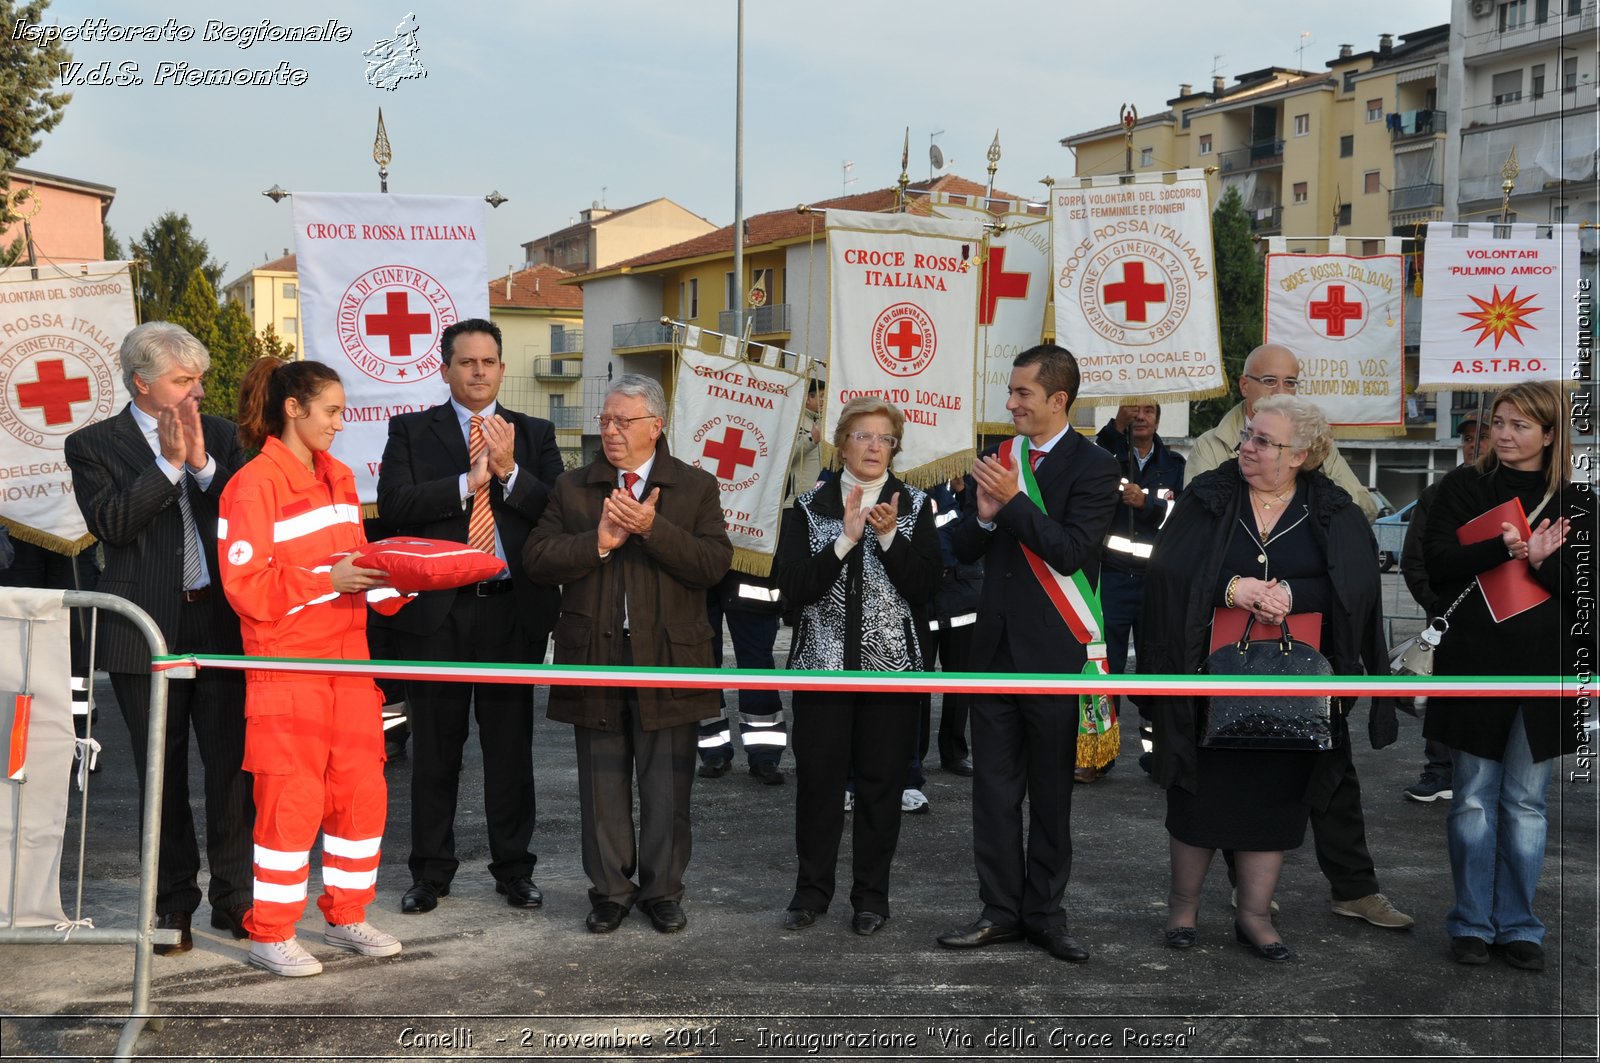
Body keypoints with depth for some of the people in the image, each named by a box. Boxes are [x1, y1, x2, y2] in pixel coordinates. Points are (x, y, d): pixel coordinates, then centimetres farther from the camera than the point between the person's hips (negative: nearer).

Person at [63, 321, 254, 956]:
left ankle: (235, 898, 15)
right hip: (149, 635, -2)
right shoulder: (93, 446, 1)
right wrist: (170, 464, -15)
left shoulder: (219, 435, 10)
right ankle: (172, 904, 20)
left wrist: (202, 462, -13)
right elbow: (110, 523, -13)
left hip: (222, 624, 2)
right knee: (162, 776, 8)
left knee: (233, 768, 3)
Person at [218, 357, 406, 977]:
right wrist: (329, 579, -20)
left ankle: (346, 917, 23)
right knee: (293, 799, -4)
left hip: (347, 660, 7)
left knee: (362, 790, 8)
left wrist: (390, 577, -1)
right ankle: (269, 936, 9)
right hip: (286, 666, -7)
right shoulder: (254, 485, -10)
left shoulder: (339, 478, 14)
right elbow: (246, 585, -15)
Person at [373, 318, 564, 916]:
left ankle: (514, 869, 20)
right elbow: (393, 504, -9)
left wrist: (510, 471, -14)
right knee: (435, 748, 7)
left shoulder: (534, 435, 10)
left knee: (511, 746, 8)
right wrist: (469, 480, -14)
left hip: (514, 610, 1)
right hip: (436, 609, -1)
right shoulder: (411, 431, 6)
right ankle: (431, 873, 19)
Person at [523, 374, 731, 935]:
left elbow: (714, 562, -9)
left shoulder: (697, 486, 4)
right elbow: (536, 558, -1)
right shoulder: (571, 488, 9)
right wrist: (598, 541, -15)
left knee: (666, 784, 5)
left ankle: (663, 890, 19)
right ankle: (610, 891, 20)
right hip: (594, 656, 2)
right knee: (602, 782, 9)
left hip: (668, 657, -1)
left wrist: (652, 528, -19)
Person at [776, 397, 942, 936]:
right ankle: (812, 889, 17)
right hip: (824, 660, 0)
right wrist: (845, 539, -16)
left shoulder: (915, 506, 4)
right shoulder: (810, 506, 3)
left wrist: (891, 536, -17)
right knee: (817, 775, 1)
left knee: (881, 779, 4)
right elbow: (792, 586, -8)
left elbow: (925, 587, -4)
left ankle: (872, 895, 17)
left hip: (891, 664, 0)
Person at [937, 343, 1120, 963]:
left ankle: (1044, 913, 18)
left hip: (1054, 656, -5)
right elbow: (963, 551, 9)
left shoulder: (1093, 467, -7)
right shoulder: (997, 461, 10)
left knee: (1050, 794, 7)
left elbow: (1072, 552, -18)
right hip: (995, 649, 5)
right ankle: (1001, 911, 18)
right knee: (994, 790, 9)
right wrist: (984, 514, -11)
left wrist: (1014, 501, -22)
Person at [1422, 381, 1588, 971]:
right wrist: (1503, 548, -20)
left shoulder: (1575, 501, 7)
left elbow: (1586, 585, 0)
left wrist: (1543, 559, -17)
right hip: (1475, 662, -1)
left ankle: (1518, 924, 18)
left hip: (1546, 670, 1)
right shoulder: (1463, 486, 5)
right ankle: (1472, 923, 15)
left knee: (1526, 803, 7)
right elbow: (1436, 561, -6)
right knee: (1474, 799, 5)